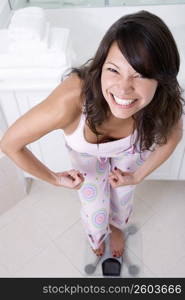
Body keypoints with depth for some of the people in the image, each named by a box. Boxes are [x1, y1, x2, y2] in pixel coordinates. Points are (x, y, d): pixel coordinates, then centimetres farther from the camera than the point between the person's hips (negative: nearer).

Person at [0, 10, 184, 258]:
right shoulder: (70, 102, -48)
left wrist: (137, 176, -7)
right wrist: (54, 179, -17)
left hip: (130, 151, 2)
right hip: (87, 153, -1)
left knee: (122, 198, 24)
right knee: (95, 208, 16)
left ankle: (116, 226, 65)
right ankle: (96, 236, 58)